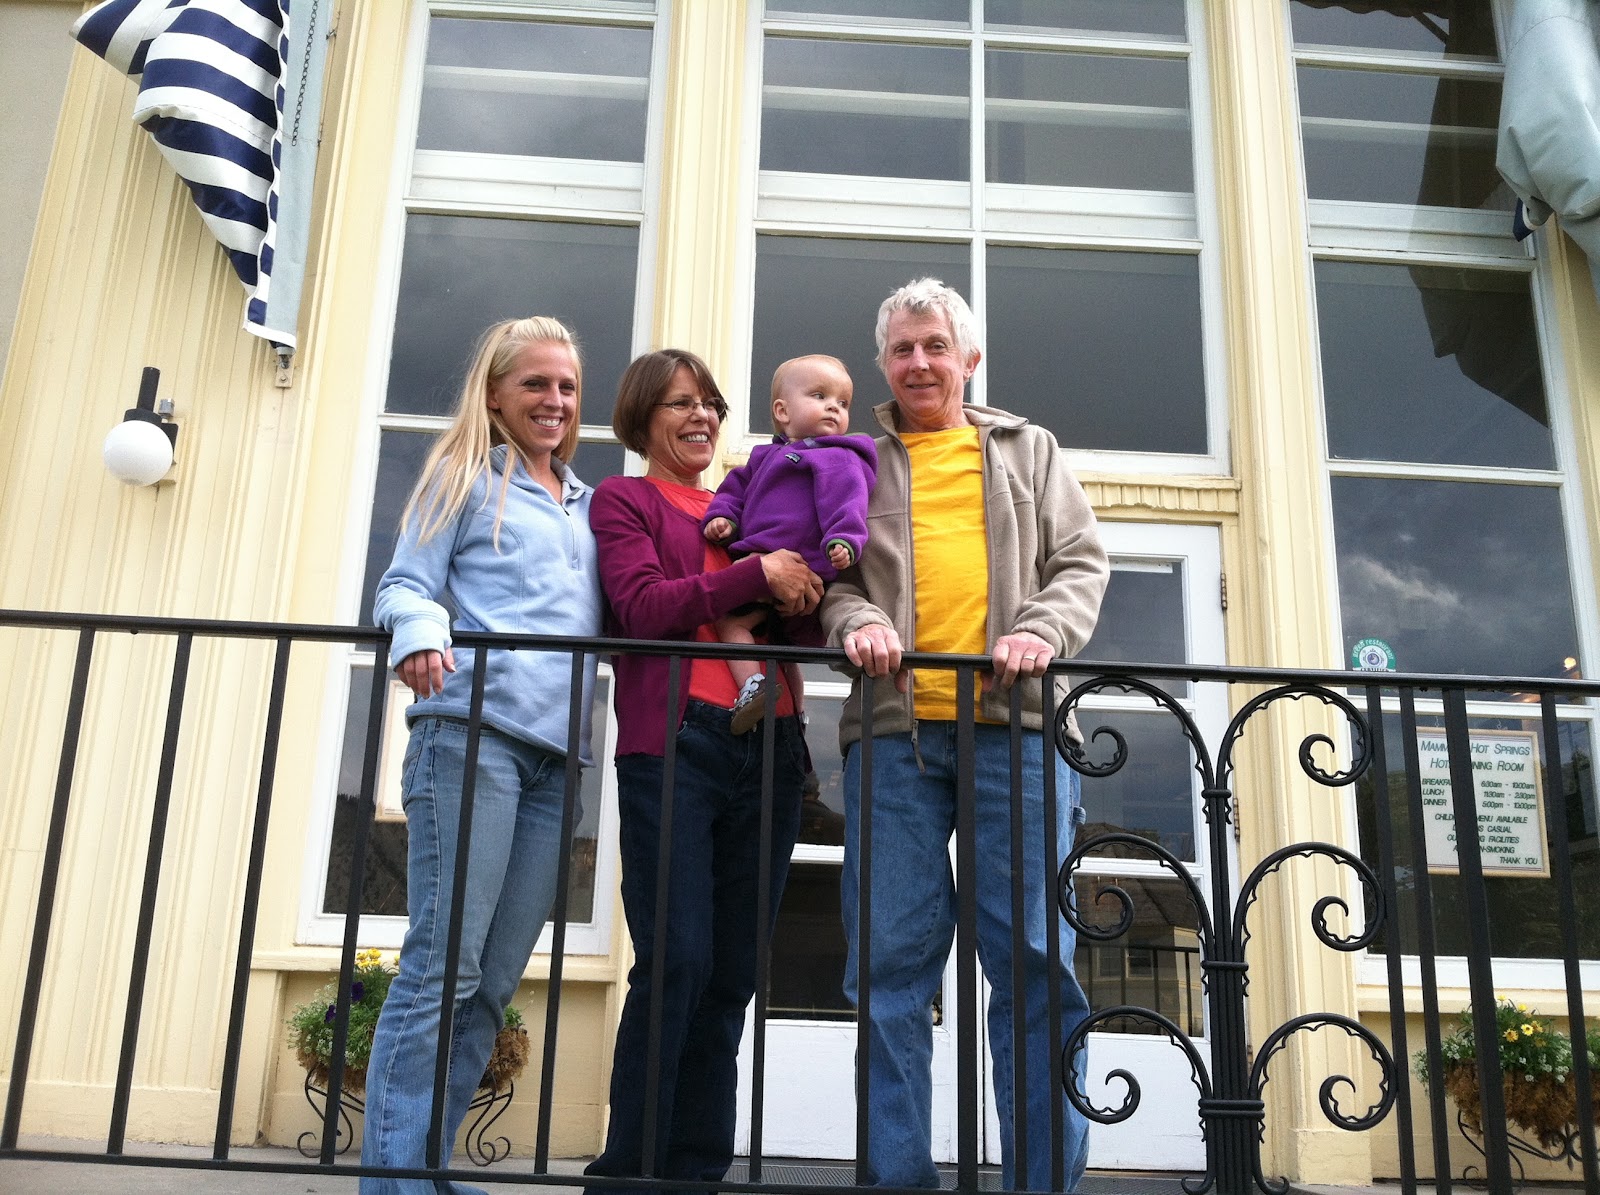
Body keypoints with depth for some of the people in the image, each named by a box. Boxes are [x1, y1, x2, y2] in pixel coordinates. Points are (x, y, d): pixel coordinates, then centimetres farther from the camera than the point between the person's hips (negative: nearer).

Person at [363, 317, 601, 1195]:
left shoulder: (587, 506, 25)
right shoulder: (466, 479, 10)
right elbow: (406, 587, 2)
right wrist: (420, 634, -21)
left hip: (554, 755, 6)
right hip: (474, 730, -5)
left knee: (493, 983, 5)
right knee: (443, 965, -10)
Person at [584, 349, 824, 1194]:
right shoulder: (623, 499, 11)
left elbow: (808, 627, 16)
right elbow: (644, 606, -6)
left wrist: (809, 589, -6)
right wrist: (757, 574, -12)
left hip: (768, 750, 5)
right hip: (674, 742, -5)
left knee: (731, 975, 4)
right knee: (677, 960, -12)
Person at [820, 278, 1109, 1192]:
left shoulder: (1029, 450, 21)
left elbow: (1081, 561, 14)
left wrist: (1043, 630, -6)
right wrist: (857, 621, -10)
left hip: (1014, 719, 0)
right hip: (894, 724, 0)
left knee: (1033, 954, -2)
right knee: (893, 959, -1)